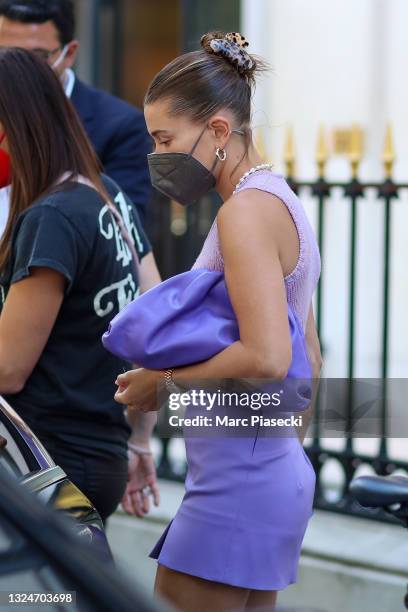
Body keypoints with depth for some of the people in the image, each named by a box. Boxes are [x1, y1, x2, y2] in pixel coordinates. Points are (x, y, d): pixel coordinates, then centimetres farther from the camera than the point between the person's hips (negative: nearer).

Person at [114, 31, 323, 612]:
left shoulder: (246, 210, -14)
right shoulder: (282, 203, 16)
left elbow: (266, 357, -24)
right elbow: (309, 360, 20)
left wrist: (163, 382, -13)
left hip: (237, 479, -10)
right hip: (281, 471, 10)